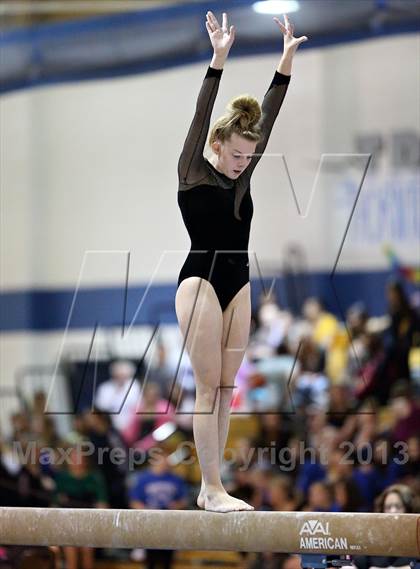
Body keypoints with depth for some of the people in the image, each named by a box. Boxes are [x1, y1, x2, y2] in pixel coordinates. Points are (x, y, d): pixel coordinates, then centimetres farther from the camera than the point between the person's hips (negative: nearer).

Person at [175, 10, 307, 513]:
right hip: (201, 280, -6)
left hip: (238, 285, 6)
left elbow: (268, 117, 6)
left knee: (225, 388, 6)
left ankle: (210, 487, 9)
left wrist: (287, 59, 0)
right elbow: (201, 115, -15)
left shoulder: (242, 176, 9)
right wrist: (218, 60, -26)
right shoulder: (192, 172, -4)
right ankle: (213, 489, -7)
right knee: (209, 386, -8)